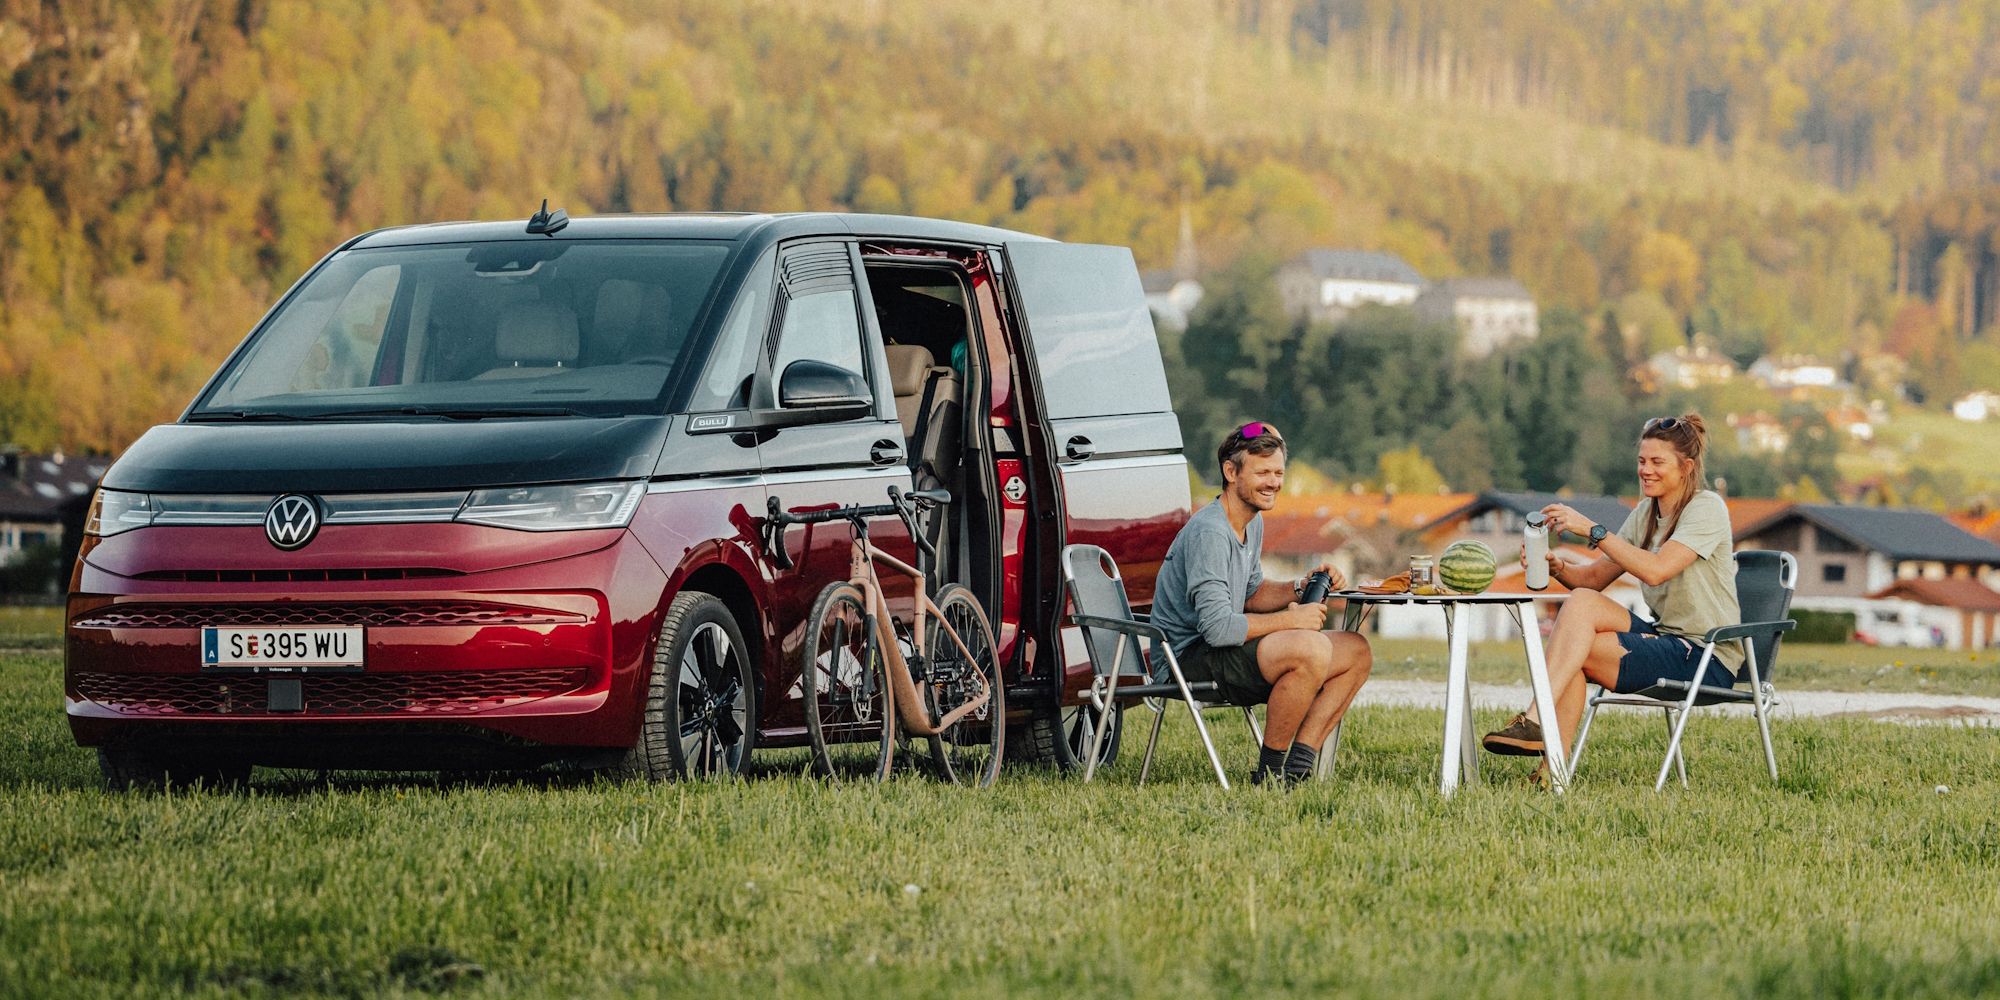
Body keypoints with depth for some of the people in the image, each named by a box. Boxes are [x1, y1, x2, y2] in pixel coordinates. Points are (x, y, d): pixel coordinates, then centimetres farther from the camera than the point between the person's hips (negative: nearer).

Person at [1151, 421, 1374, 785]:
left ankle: (1297, 768, -3)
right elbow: (1217, 627, -27)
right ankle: (1268, 774, -18)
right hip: (1187, 658, -11)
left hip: (1223, 652, 11)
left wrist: (1300, 588, 5)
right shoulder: (1209, 532, -21)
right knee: (1311, 649, -31)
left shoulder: (1253, 523, 12)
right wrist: (1291, 620, -17)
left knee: (1356, 651, 5)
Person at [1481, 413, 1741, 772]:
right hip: (1668, 641, 8)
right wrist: (1556, 565, -12)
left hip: (1708, 659, -8)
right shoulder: (1645, 513, 15)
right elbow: (1595, 577, 9)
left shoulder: (1707, 508, -10)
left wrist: (1593, 530, -25)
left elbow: (1656, 570, -24)